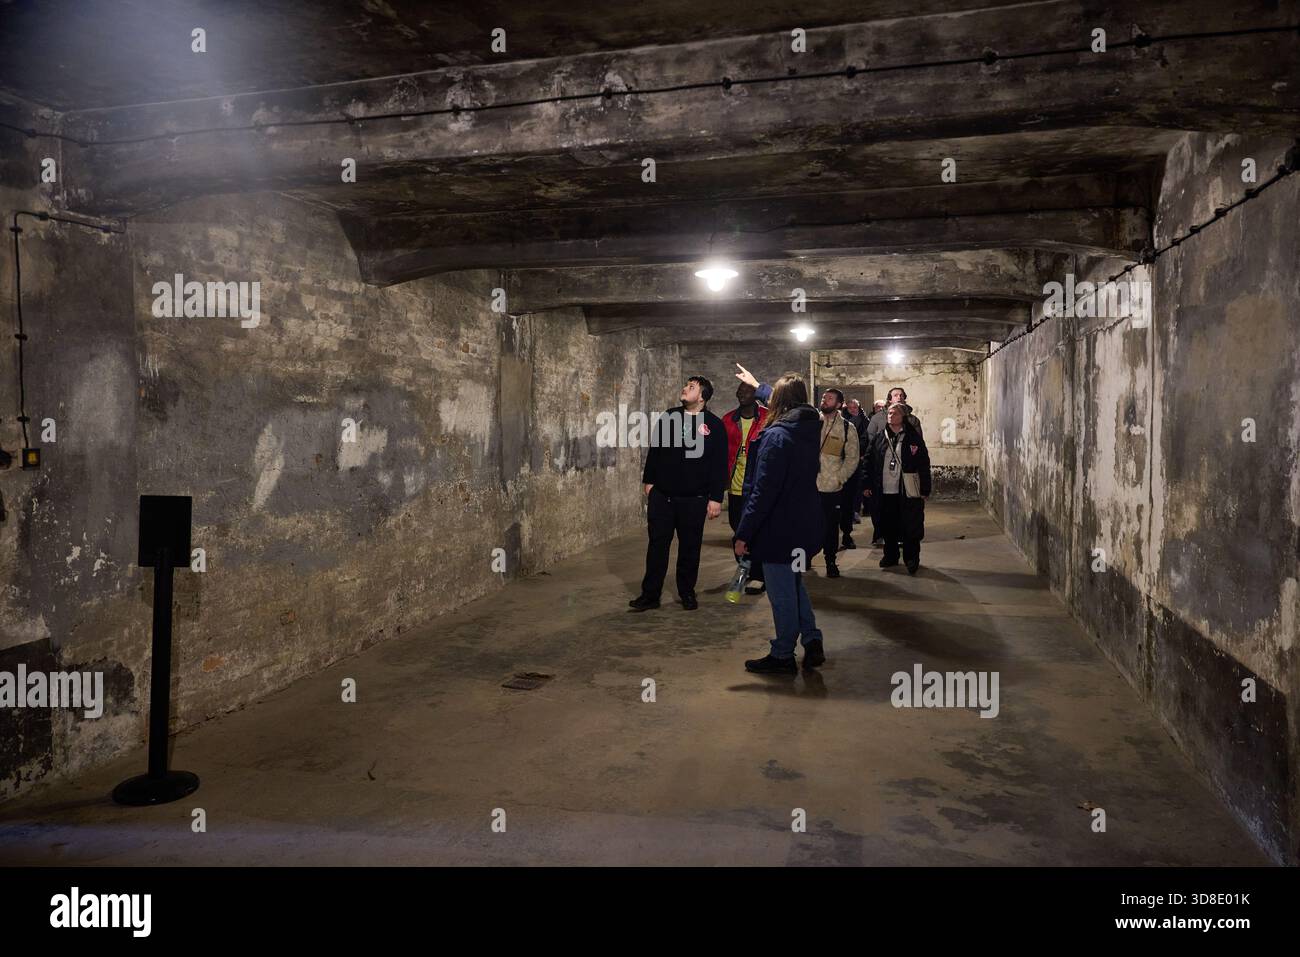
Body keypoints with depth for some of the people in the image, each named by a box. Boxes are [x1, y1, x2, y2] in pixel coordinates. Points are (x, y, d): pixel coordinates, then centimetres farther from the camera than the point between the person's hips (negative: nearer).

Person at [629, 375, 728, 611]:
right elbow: (654, 451, 14)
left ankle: (687, 593, 23)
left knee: (690, 548, 8)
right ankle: (650, 594, 12)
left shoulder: (714, 425, -2)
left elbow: (719, 464, -4)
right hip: (661, 495, 3)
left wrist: (716, 498, -8)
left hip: (694, 499, -2)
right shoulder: (668, 417, 8)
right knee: (657, 545, 4)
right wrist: (648, 480, 9)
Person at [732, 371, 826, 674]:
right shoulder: (810, 428, 4)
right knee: (794, 584, 23)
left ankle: (783, 656, 16)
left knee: (781, 592, 3)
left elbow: (762, 492, -23)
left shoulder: (776, 436, -21)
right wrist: (757, 385, 42)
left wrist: (743, 533, -18)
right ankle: (812, 642, 22)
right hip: (804, 524, 8)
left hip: (779, 529, -8)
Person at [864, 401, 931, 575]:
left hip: (908, 492, -3)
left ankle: (911, 559, 14)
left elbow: (924, 464, -2)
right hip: (885, 491, 3)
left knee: (910, 527, 2)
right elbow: (870, 463, 10)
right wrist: (867, 484, 5)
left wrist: (924, 490, -6)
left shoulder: (913, 437, -2)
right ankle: (890, 556, 26)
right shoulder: (879, 438, 7)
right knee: (888, 527, 11)